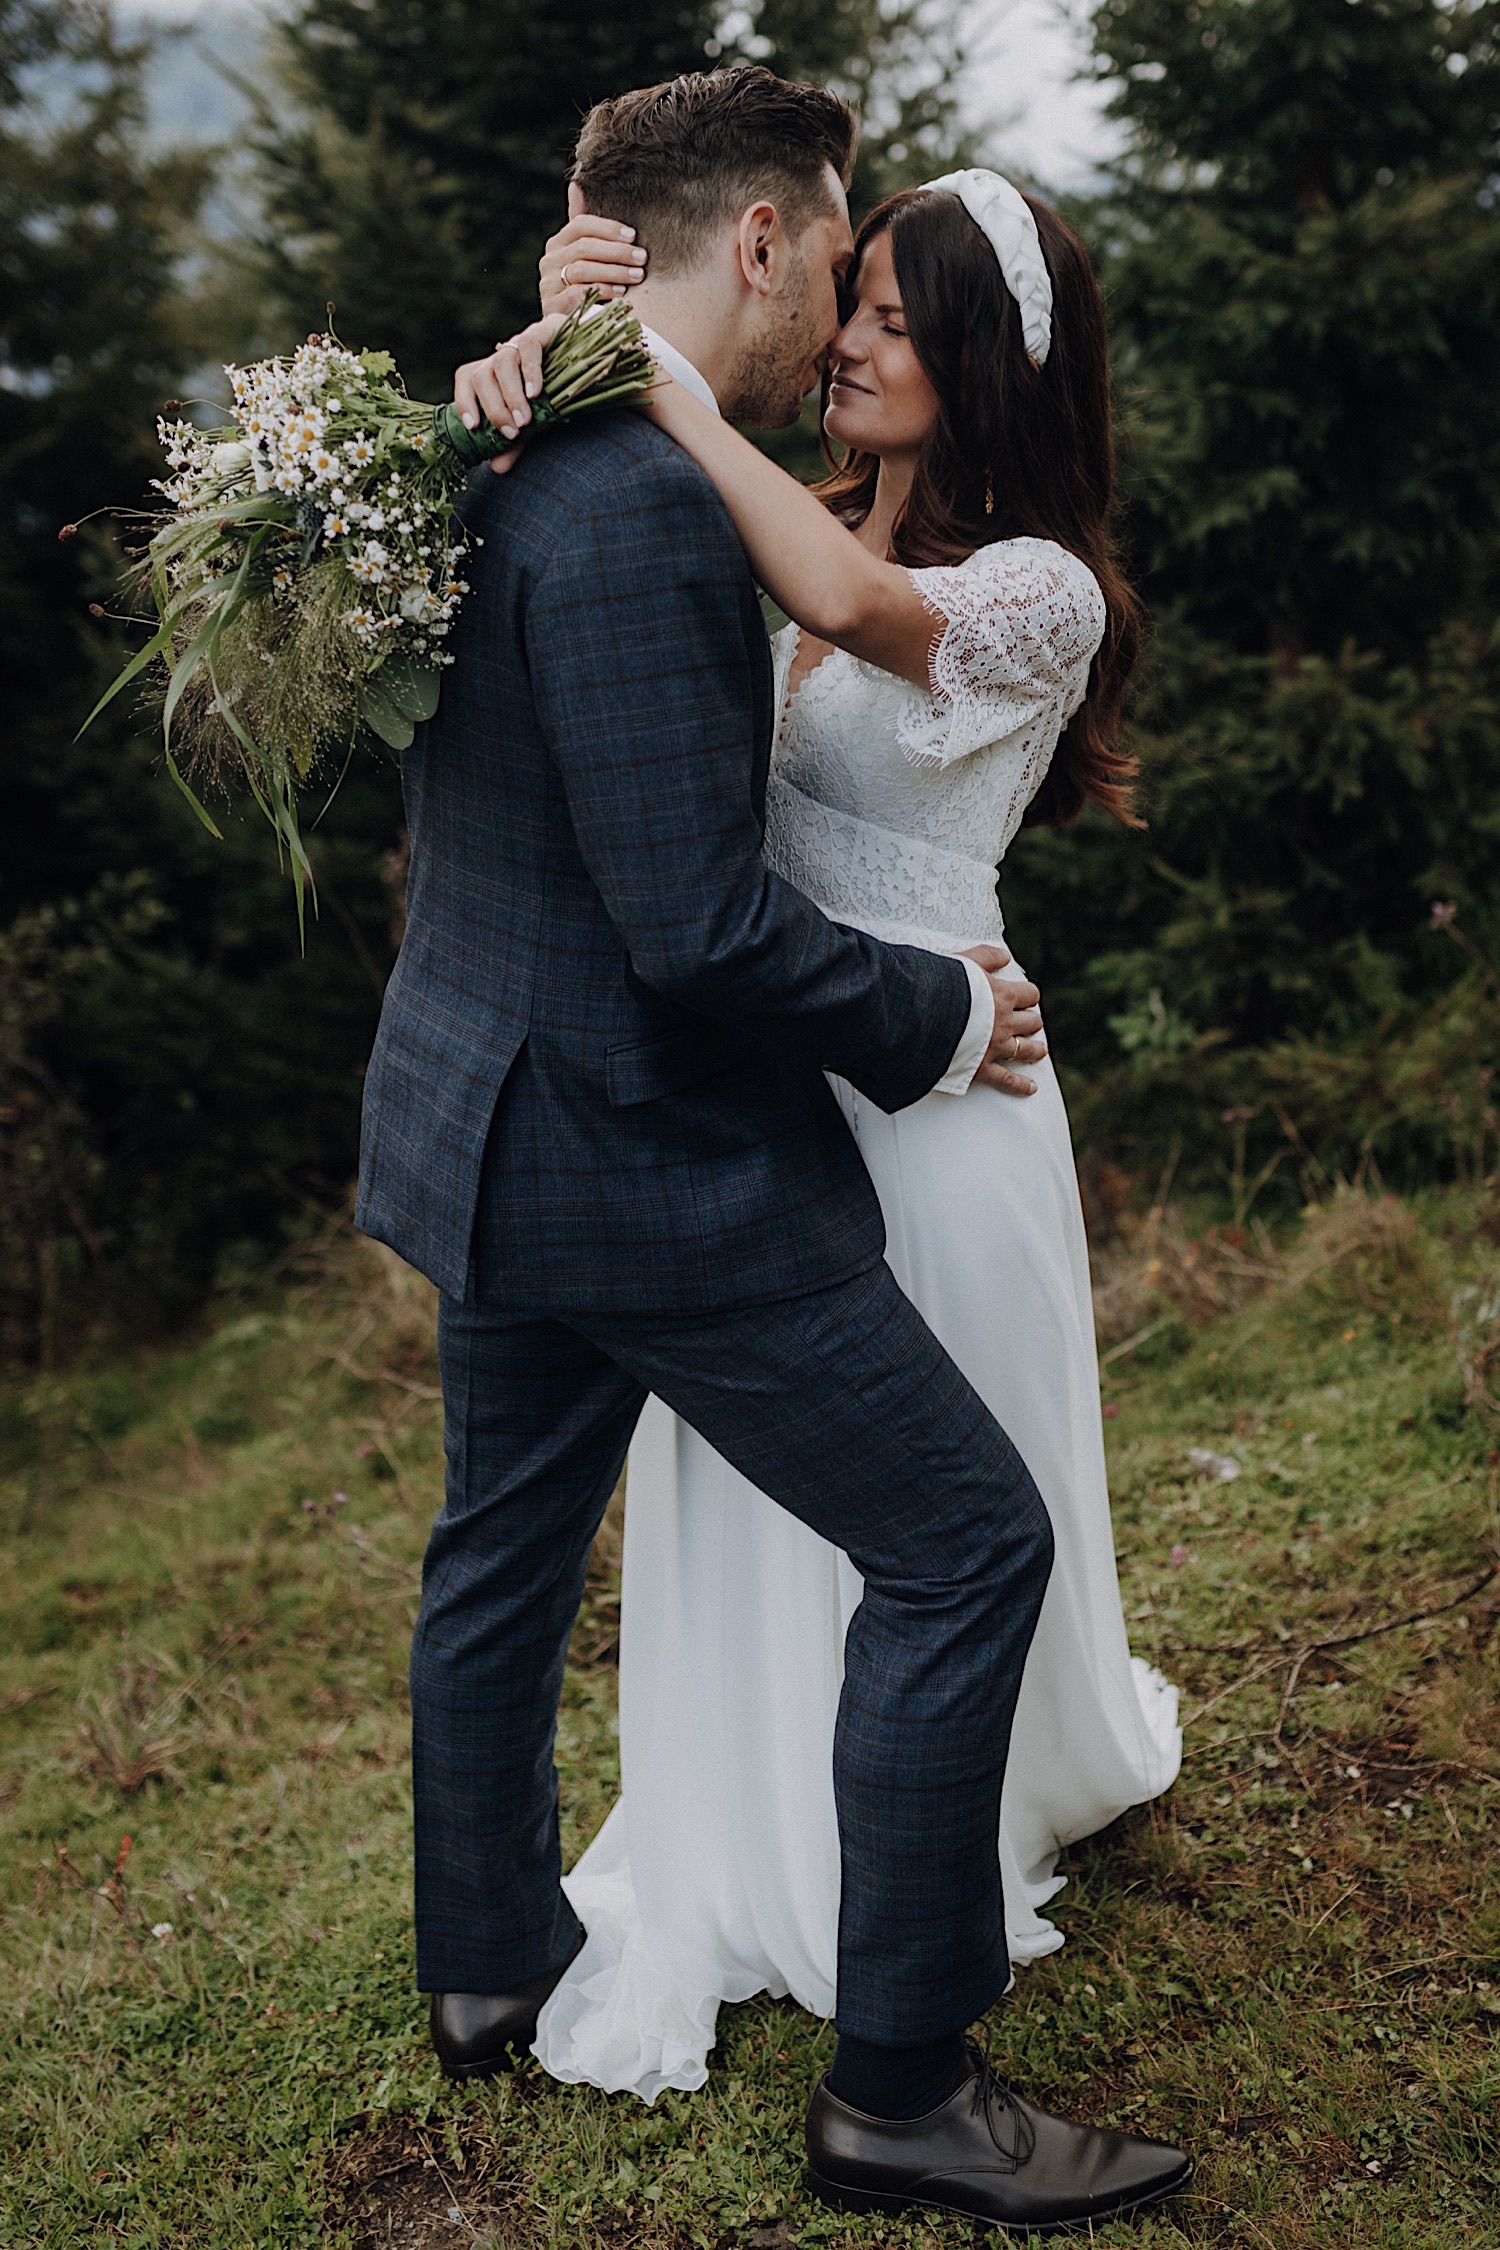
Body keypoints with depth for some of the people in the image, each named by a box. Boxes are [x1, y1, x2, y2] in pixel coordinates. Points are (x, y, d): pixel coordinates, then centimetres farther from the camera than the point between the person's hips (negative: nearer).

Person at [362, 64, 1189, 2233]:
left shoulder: (488, 466, 7)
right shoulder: (643, 511, -23)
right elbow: (703, 934, -27)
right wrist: (940, 1016, -12)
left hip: (484, 1117, 10)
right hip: (641, 1155, -10)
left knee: (507, 1544, 22)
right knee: (965, 1543, 0)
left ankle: (491, 1962, 42)